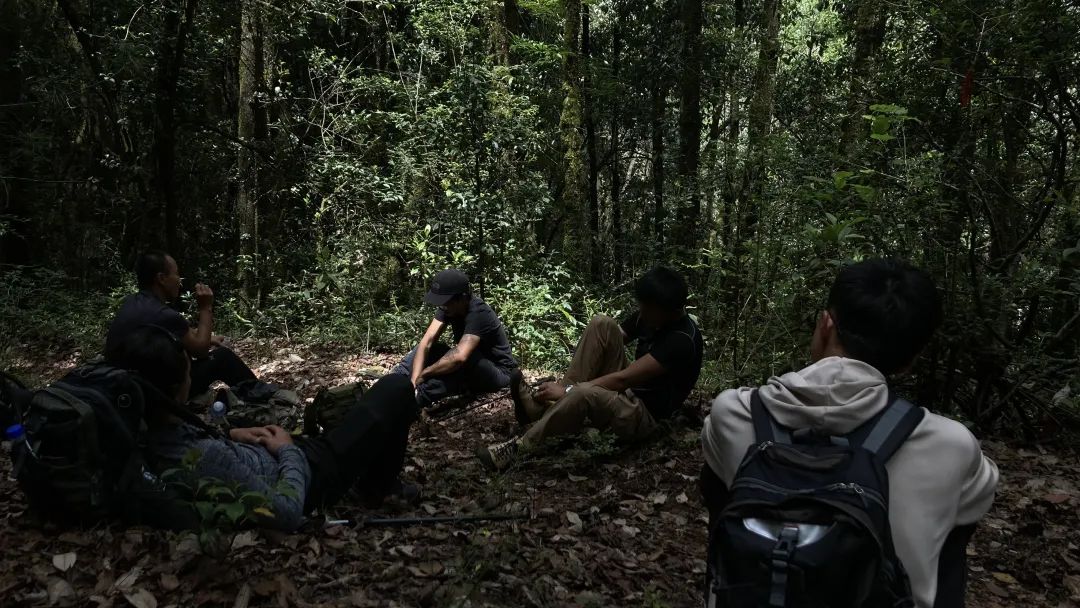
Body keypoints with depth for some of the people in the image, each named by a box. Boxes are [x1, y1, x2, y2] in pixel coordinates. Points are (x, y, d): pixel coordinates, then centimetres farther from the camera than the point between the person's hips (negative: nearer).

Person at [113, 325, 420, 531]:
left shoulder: (148, 436, -15)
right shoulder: (206, 458, -40)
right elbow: (288, 512, -33)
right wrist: (289, 449, -18)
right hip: (314, 474, -8)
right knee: (395, 389, 2)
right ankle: (380, 488, 22)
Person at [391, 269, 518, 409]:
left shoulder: (478, 314, -30)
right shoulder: (447, 306, -7)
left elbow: (459, 357, -43)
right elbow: (426, 342, -15)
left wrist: (422, 375, -32)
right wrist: (414, 380, -28)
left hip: (499, 372, -8)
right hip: (471, 371, 8)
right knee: (428, 347, -4)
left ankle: (417, 398, -37)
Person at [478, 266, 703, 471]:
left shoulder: (682, 341, -24)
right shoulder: (650, 314, 1)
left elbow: (624, 379, -25)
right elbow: (606, 341, 2)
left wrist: (568, 391, -21)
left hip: (644, 415, -8)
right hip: (626, 391, 8)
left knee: (586, 393, -41)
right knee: (602, 324, -15)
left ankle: (519, 447, -19)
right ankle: (545, 405, -17)